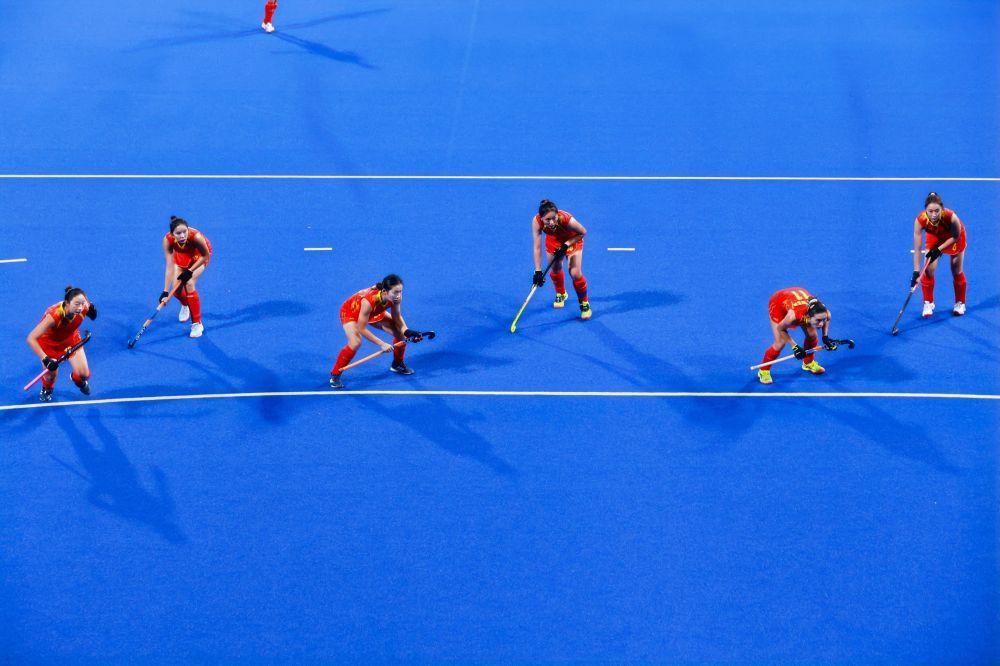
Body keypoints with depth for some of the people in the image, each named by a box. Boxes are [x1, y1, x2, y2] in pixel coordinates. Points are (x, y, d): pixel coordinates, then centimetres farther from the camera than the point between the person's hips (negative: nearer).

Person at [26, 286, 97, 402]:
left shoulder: (84, 308, -32)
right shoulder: (54, 315, -46)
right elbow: (31, 339, -46)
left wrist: (91, 309, -15)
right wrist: (45, 360, -51)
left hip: (71, 338, 3)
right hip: (49, 342, -3)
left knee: (84, 374, 0)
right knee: (51, 375, 4)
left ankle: (79, 380, 41)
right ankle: (46, 390, 44)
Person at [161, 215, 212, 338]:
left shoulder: (196, 236, -43)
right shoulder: (168, 240, -36)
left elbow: (205, 256, -23)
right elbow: (169, 266, -35)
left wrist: (190, 271, -27)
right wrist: (165, 291, -38)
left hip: (200, 254, -3)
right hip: (181, 254, 3)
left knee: (189, 284, -20)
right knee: (176, 288, -4)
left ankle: (197, 324, -6)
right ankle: (185, 305, 36)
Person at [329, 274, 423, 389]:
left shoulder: (396, 297, -29)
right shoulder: (368, 301, -45)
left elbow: (397, 317, -9)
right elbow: (362, 329, -35)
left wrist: (406, 331, -28)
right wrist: (382, 344, -35)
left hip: (375, 313, 6)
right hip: (351, 312, -6)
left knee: (401, 333, -1)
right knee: (355, 343, -30)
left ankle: (397, 364, 28)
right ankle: (335, 375, -10)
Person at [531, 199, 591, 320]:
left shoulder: (567, 219, -43)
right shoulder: (537, 221, -37)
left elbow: (583, 232, -23)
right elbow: (537, 248, -30)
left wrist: (566, 245, -28)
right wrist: (538, 271, -32)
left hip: (572, 239, -3)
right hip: (553, 240, 3)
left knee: (575, 273, -9)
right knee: (555, 269, 12)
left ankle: (584, 304, 14)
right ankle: (561, 294, 44)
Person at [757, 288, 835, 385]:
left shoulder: (825, 314, -35)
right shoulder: (793, 315, -46)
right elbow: (780, 329, -22)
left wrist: (825, 337, -14)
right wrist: (794, 347, -26)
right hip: (778, 303, -4)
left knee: (812, 335, 3)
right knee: (780, 343, -8)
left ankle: (808, 363, 34)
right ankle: (763, 371, 15)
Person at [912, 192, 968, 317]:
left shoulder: (951, 217, -43)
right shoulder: (920, 220, -39)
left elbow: (955, 237, -22)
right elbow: (917, 249, -35)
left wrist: (939, 249, -29)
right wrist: (916, 271, -38)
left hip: (954, 237, -1)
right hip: (934, 237, 1)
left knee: (957, 272, 7)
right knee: (928, 270, -7)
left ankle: (960, 303, 28)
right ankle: (928, 303, 13)